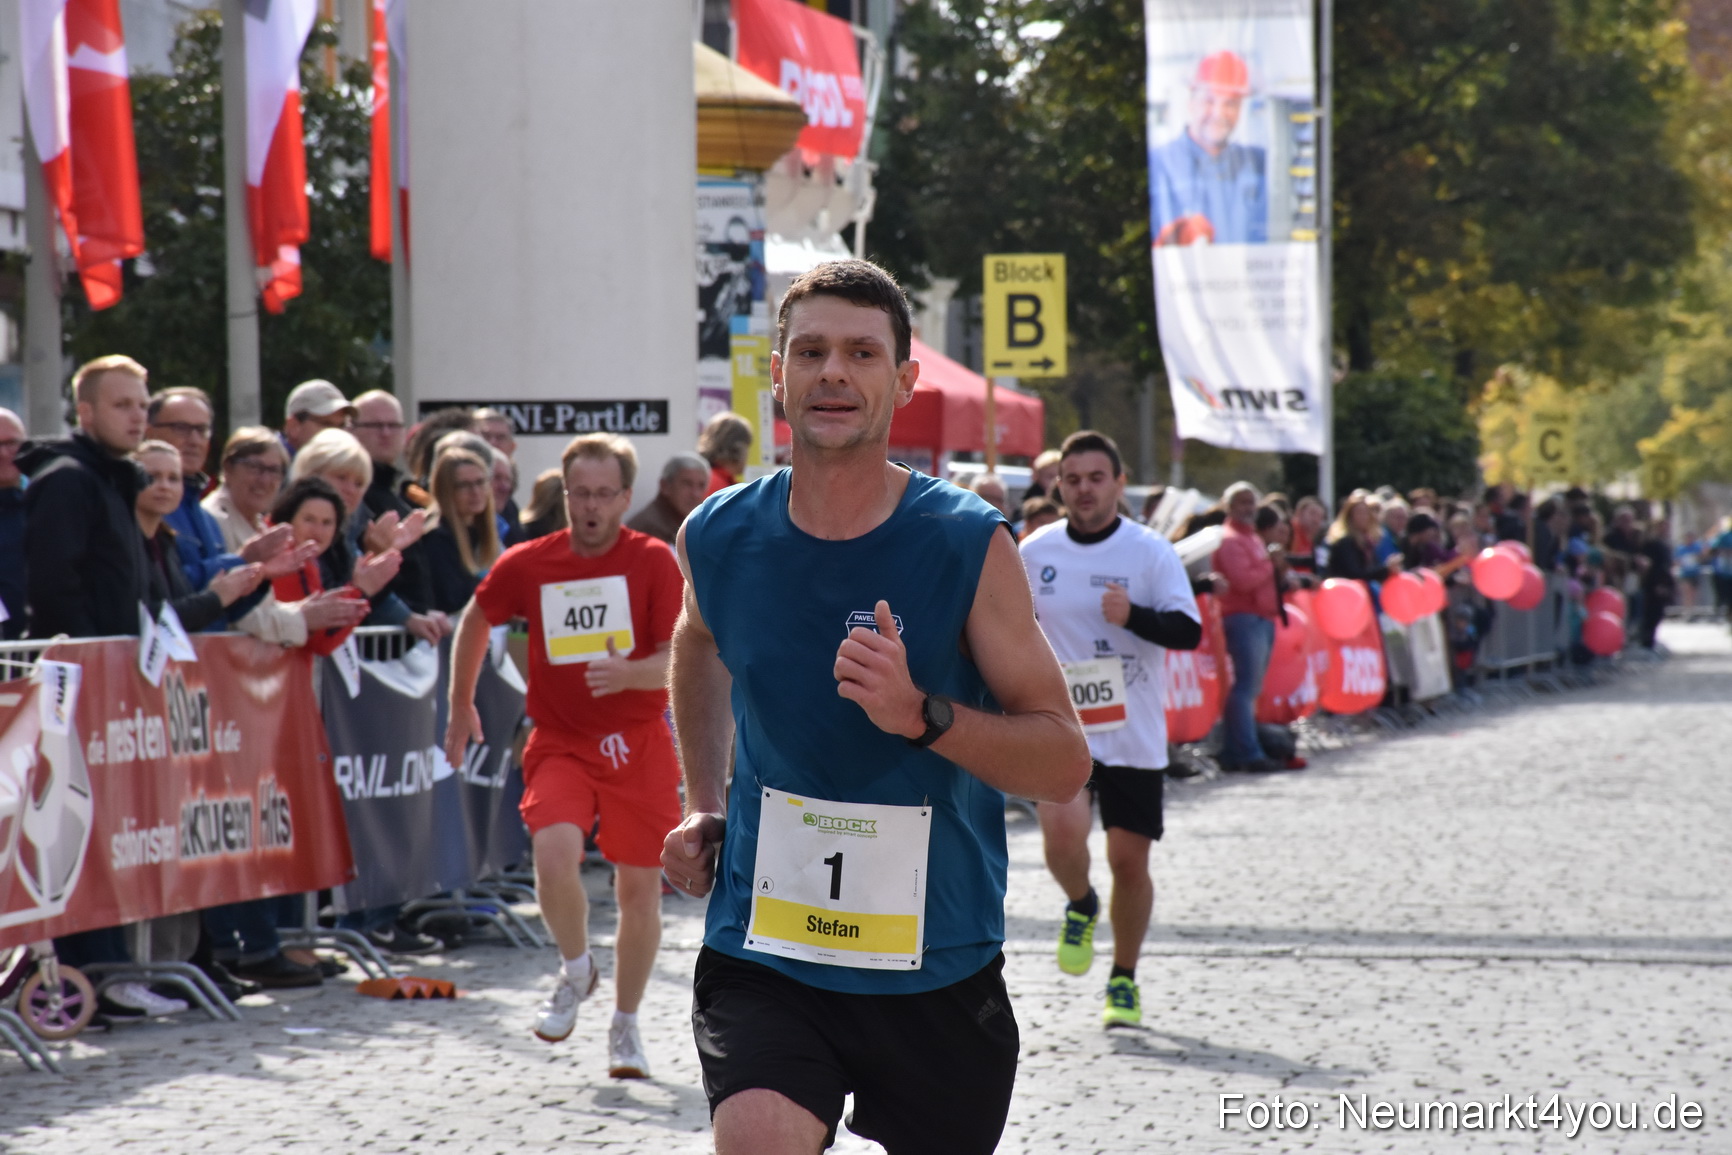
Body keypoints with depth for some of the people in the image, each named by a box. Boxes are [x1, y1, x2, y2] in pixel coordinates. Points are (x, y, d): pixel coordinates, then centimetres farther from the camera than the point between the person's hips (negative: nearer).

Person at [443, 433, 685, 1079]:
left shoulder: (653, 563, -6)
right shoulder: (529, 565, 0)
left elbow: (680, 661, -11)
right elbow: (476, 620, 19)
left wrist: (630, 672, -32)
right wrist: (460, 708, 23)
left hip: (637, 744, 0)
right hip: (559, 742, 0)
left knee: (639, 888, 3)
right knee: (554, 851, -25)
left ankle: (625, 1026, 24)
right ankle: (576, 971, 4)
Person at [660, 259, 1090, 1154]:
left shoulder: (970, 547, -10)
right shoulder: (719, 537, -1)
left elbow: (1064, 763, -11)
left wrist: (921, 714, -26)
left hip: (938, 967, 0)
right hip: (761, 956, 0)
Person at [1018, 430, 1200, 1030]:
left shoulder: (1151, 552, -4)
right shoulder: (1034, 553, 4)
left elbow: (1189, 630, -13)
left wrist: (1134, 616, -29)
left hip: (1134, 733, -1)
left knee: (1128, 857, 2)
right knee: (1063, 830, -22)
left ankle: (1124, 980, 22)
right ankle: (1080, 906, 12)